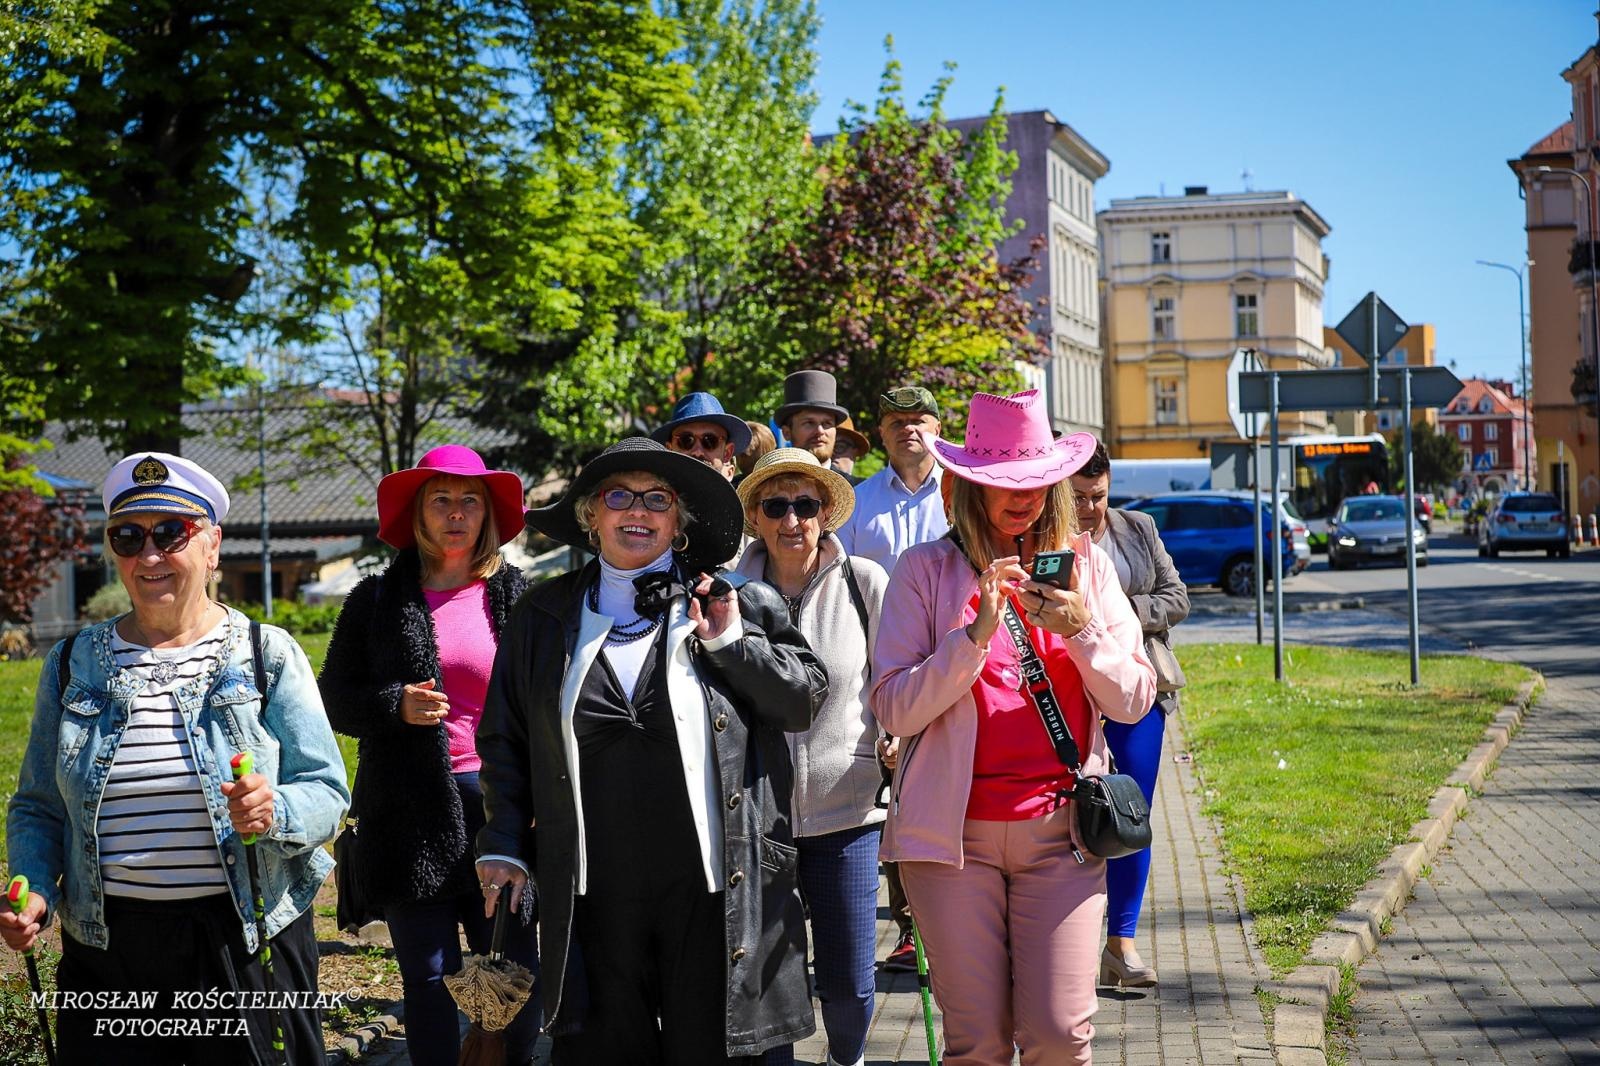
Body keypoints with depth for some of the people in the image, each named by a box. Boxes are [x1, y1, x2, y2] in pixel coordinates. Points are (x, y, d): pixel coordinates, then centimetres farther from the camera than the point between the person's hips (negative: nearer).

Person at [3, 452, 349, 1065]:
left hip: (247, 941, -2)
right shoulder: (74, 665, 8)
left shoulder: (268, 655, 0)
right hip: (106, 948, 2)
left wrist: (275, 812, -26)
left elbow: (326, 791, -4)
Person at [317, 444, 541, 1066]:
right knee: (430, 978, 6)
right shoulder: (378, 599, 7)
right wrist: (396, 705, -11)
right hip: (413, 811, 0)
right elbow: (337, 700, 8)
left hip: (500, 805, 0)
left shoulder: (518, 596, 8)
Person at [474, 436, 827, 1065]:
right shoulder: (544, 617, 10)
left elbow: (807, 697, 3)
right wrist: (503, 845, 8)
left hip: (712, 887, -1)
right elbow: (505, 740, 14)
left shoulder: (733, 605, 5)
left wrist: (732, 644, -8)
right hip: (595, 894, 1)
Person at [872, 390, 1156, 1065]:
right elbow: (894, 710, -7)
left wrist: (1080, 628, -12)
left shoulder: (1085, 565, 8)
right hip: (957, 830, -1)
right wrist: (977, 632, -16)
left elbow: (1132, 702, 5)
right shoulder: (927, 570, 1)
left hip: (1059, 827, 1)